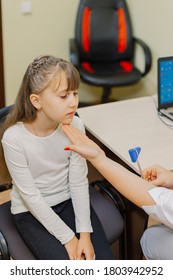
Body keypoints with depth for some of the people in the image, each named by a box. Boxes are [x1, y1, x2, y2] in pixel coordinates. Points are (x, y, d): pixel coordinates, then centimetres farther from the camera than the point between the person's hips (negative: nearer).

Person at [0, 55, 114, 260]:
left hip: (69, 202, 3)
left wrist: (84, 232, -15)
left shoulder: (75, 126, -15)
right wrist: (68, 237, -17)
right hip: (31, 212, -3)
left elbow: (79, 181, -8)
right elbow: (31, 196, -18)